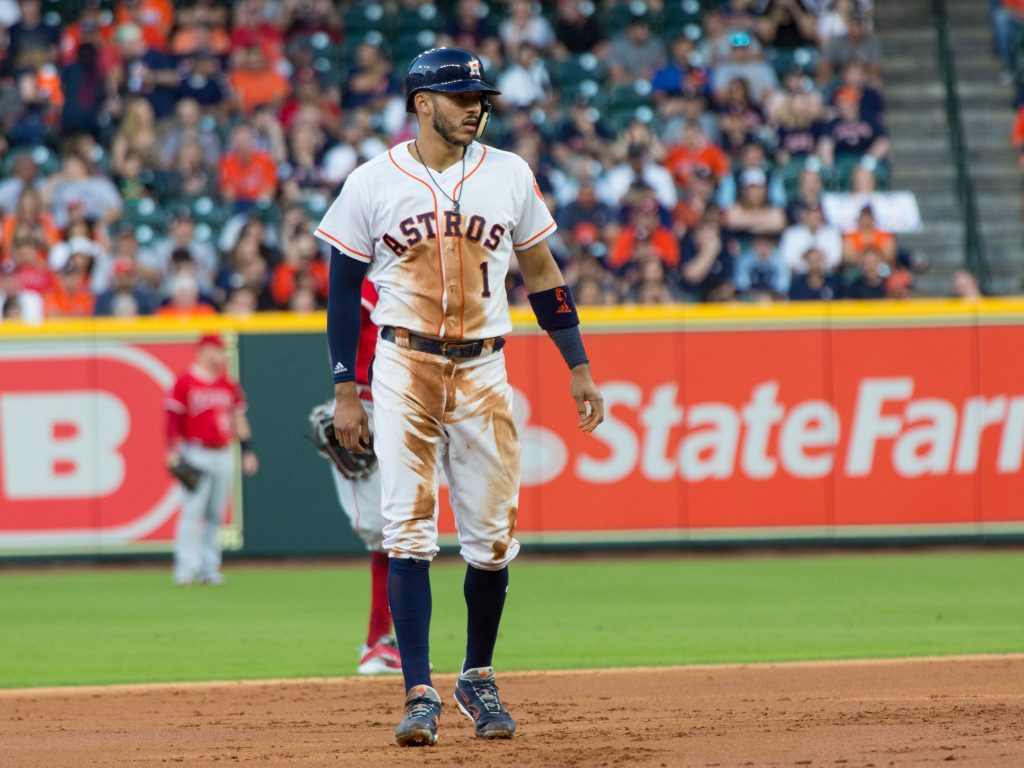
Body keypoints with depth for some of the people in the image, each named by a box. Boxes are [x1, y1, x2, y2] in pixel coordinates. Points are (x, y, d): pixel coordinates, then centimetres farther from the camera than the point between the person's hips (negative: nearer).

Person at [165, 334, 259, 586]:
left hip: (223, 456, 6)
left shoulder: (229, 385, 13)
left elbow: (239, 419, 18)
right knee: (192, 511, -12)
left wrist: (248, 450, 13)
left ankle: (209, 568, 12)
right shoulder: (185, 383, -5)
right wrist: (173, 452, -13)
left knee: (215, 515, 7)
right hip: (195, 455, -6)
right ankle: (186, 569, -13)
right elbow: (173, 418, -6)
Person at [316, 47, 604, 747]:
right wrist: (346, 391, 0)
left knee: (492, 537, 3)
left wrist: (579, 367, 9)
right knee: (410, 531, -9)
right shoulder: (373, 183, 0)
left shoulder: (509, 176, 6)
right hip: (404, 367, -2)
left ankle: (479, 678, 22)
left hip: (484, 370, 2)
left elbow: (541, 272, 13)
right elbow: (345, 288, 5)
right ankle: (420, 694, -11)